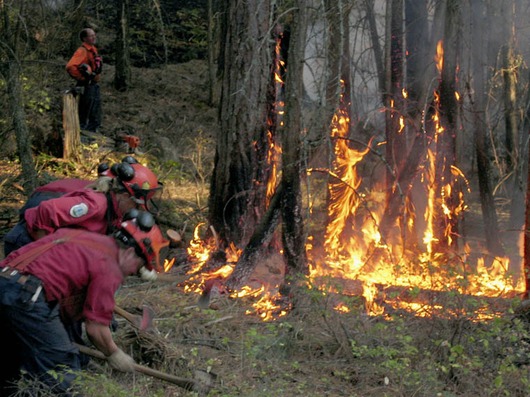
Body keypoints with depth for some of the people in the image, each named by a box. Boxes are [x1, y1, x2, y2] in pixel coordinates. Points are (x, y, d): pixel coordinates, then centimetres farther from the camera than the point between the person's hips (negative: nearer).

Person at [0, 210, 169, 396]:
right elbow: (95, 328, -1)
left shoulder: (77, 235, 20)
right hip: (26, 296, -9)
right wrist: (114, 354, 16)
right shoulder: (109, 268, -2)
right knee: (62, 367, 1)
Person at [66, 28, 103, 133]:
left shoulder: (93, 50, 12)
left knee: (95, 120, 16)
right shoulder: (82, 51, -17)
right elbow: (70, 67, -30)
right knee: (83, 119, -3)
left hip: (94, 86, 9)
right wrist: (81, 78, -21)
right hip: (86, 88, -9)